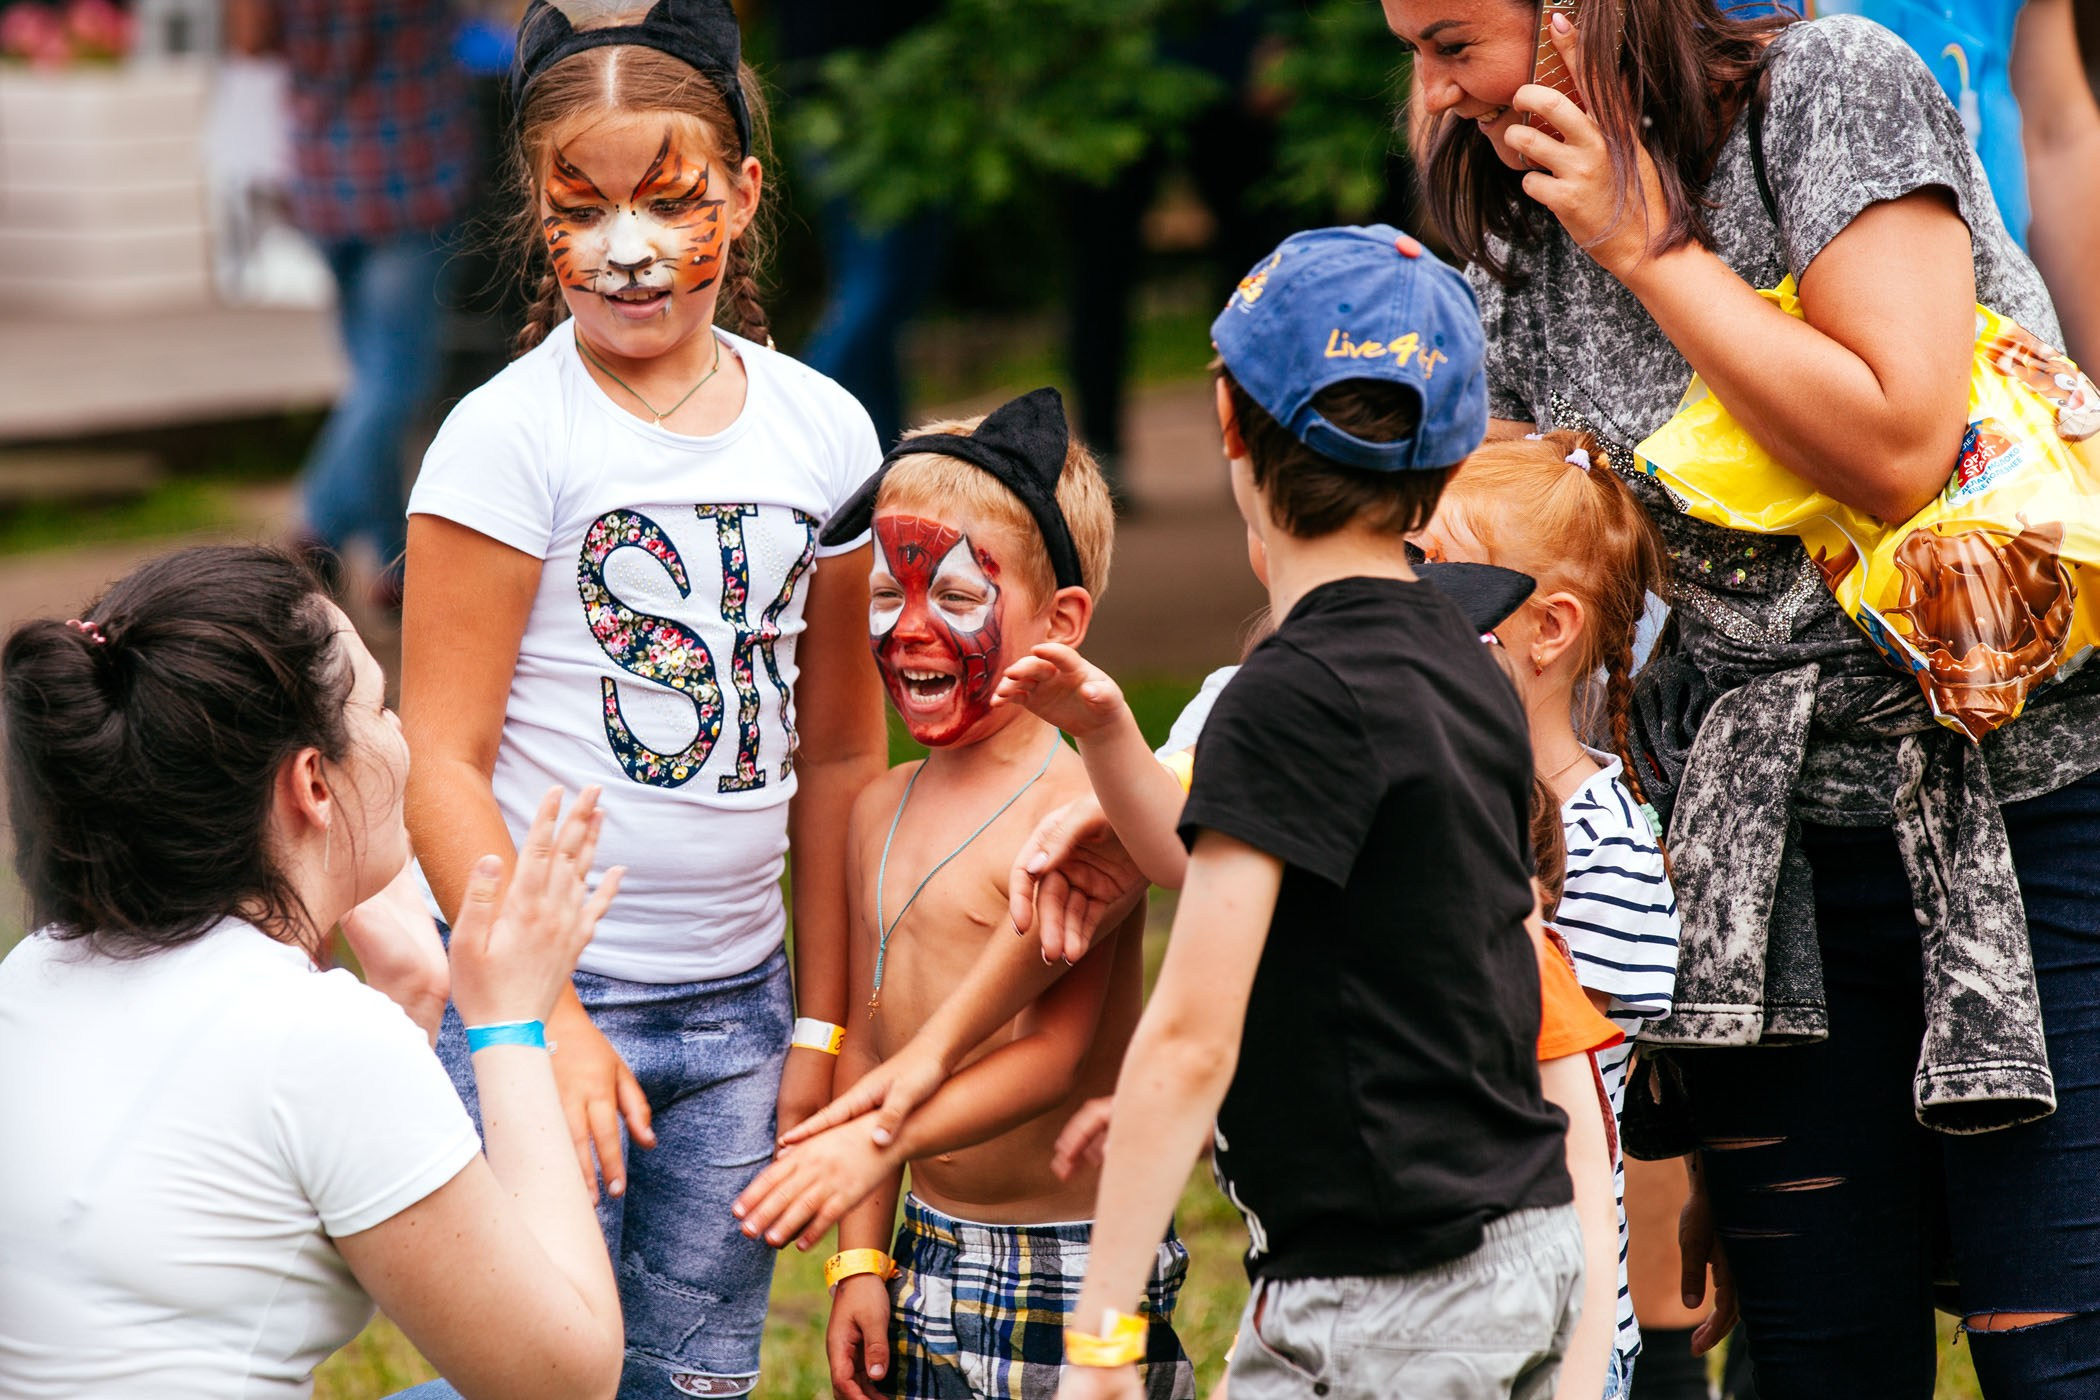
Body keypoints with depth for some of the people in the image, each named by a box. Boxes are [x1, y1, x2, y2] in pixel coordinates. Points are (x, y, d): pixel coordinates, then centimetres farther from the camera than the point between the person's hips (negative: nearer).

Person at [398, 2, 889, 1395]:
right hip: (541, 986, -4)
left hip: (738, 1003, 4)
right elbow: (441, 765, -10)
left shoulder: (824, 430, 4)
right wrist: (547, 1016, -16)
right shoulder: (509, 433, -9)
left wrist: (822, 1025, 11)